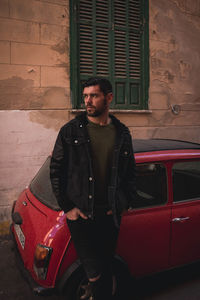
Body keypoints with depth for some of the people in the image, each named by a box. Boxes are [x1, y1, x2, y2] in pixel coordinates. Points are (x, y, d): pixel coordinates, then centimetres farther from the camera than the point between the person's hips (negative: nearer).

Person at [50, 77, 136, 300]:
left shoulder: (122, 134, 5)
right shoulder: (70, 131, -2)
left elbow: (130, 173, 12)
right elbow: (56, 171, -1)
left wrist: (125, 203, 4)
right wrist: (67, 207, -6)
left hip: (111, 215, 3)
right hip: (80, 214, -2)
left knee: (106, 268, 14)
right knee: (95, 273, -1)